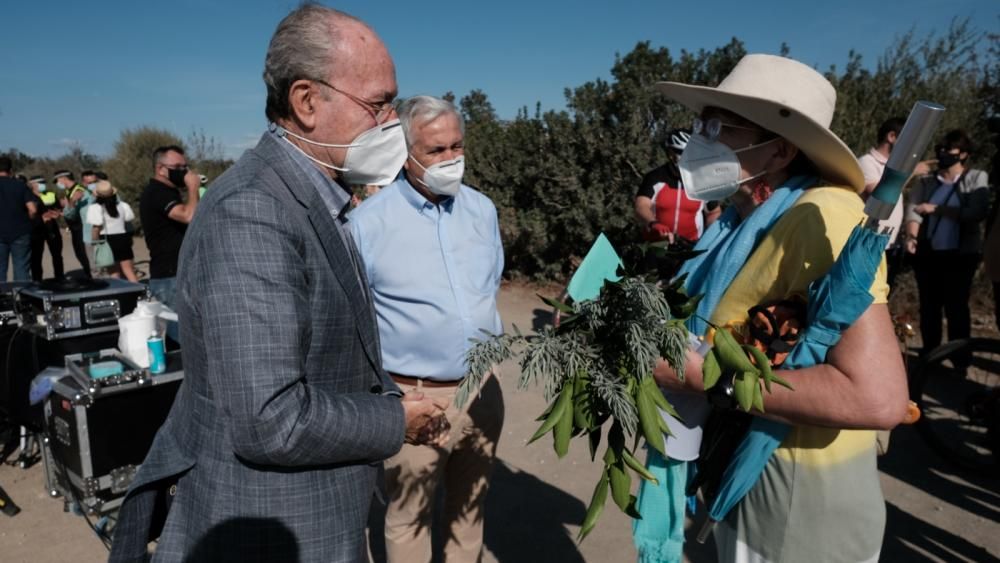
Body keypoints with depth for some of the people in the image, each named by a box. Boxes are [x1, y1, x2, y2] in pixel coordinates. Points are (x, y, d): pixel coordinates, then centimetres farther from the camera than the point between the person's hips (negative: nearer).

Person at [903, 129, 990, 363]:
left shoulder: (976, 179, 1)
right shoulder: (926, 181, 8)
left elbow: (977, 213, -13)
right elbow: (913, 209, -7)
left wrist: (937, 209, -17)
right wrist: (911, 235, -25)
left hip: (961, 255, -2)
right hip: (927, 254, 3)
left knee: (956, 306, 1)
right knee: (929, 306, 9)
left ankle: (959, 362, 11)